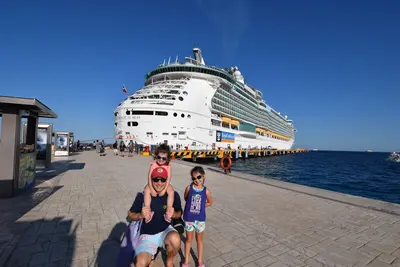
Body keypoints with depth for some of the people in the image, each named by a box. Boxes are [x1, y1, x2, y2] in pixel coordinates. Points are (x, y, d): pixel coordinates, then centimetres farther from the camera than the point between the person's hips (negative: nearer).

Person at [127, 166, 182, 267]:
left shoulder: (173, 195, -13)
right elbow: (130, 214, -2)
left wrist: (174, 214, -18)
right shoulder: (142, 196, -16)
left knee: (175, 239, -32)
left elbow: (179, 213, 4)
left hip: (165, 230, 1)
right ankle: (149, 257, 16)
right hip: (147, 235, 0)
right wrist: (140, 215, -22)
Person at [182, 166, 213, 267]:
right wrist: (192, 205, -5)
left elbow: (210, 202, 3)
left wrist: (200, 205, -5)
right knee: (189, 239, 17)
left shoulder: (206, 191, -13)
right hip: (189, 218, 0)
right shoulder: (189, 188, -14)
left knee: (199, 239, 19)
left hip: (200, 219, 0)